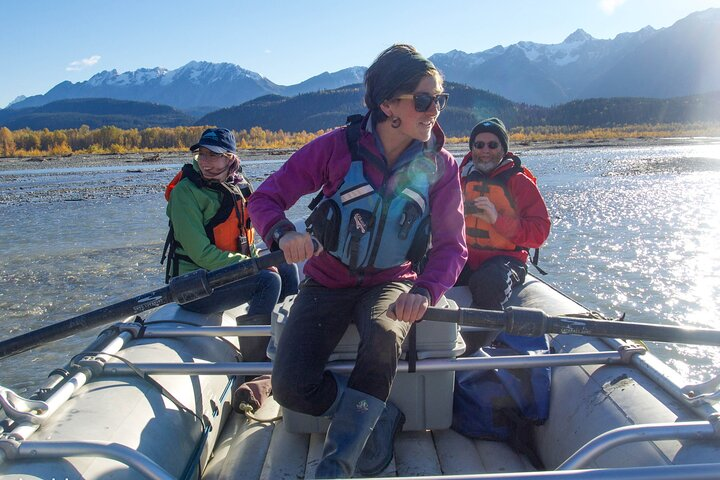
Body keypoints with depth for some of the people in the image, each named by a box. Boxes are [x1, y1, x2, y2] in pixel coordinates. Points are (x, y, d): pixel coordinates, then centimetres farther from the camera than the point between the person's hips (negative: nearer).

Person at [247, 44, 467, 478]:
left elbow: (452, 244, -9)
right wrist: (283, 232, -33)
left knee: (384, 334, -37)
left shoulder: (441, 166, -6)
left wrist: (425, 291, -30)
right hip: (329, 282, 0)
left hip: (392, 283, 0)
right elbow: (265, 198, -8)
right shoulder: (338, 147, -12)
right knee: (291, 388, -19)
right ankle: (383, 419, 6)